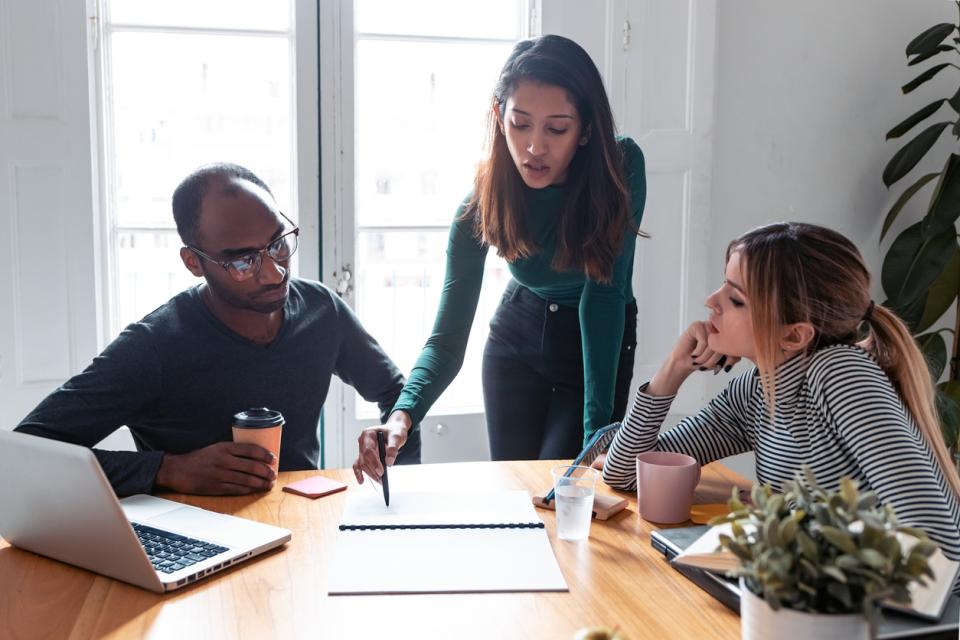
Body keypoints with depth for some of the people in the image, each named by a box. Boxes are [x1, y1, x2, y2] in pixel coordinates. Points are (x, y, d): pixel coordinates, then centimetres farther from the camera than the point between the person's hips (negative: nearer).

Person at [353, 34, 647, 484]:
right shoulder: (483, 202, -25)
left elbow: (604, 293, -30)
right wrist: (402, 414, -46)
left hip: (601, 345, -1)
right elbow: (448, 338, -27)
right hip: (517, 333, 2)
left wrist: (598, 428, -37)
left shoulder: (621, 167, -29)